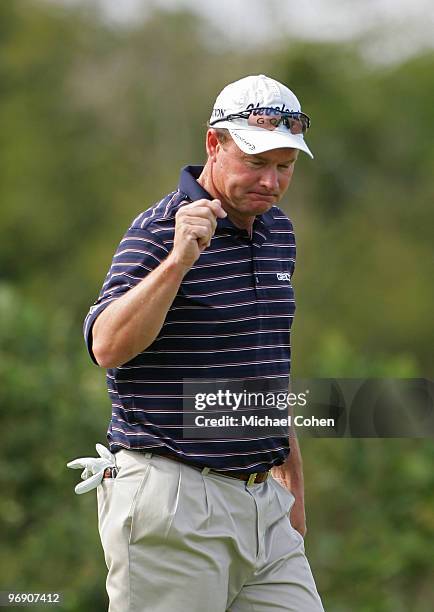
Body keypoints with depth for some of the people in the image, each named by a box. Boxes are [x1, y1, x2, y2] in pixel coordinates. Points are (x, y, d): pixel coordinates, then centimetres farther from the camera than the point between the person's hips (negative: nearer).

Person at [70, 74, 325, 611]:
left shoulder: (278, 233, 14)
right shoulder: (159, 232, -10)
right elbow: (107, 346, -25)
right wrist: (179, 260, -33)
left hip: (262, 503, 7)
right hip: (173, 503, -7)